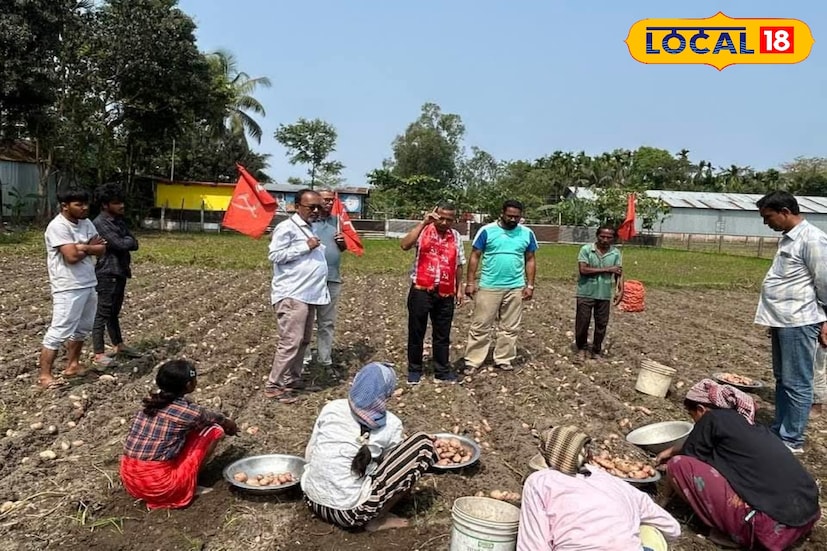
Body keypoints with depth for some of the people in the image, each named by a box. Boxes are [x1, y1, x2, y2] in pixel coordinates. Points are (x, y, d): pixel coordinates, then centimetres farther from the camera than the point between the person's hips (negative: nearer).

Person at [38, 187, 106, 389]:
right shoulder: (58, 226, -16)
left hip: (88, 285, 9)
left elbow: (102, 248, 3)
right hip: (68, 288, -9)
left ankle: (72, 365, 31)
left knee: (82, 328, 17)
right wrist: (90, 246, -7)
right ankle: (44, 374, 2)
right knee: (59, 331, -6)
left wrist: (82, 247, -13)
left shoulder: (86, 223, 9)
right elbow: (72, 256, -25)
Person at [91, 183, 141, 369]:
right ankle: (99, 354, 2)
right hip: (106, 275, -9)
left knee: (114, 312, 19)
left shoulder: (119, 221, 13)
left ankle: (118, 346, 29)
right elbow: (120, 244, -21)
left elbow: (134, 244, 8)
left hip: (120, 273, 9)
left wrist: (125, 241, -11)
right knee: (102, 314, -3)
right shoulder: (100, 223, -15)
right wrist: (128, 240, -2)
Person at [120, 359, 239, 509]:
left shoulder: (151, 401, 6)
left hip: (131, 482, 7)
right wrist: (231, 426, 34)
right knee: (214, 430, 4)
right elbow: (218, 419, 11)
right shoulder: (189, 412, -12)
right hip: (160, 486, -7)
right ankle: (187, 488, 9)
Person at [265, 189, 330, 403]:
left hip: (307, 294, 9)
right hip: (291, 295, -9)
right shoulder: (287, 227, -9)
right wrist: (306, 247, -18)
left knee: (303, 340, 13)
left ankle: (292, 379, 24)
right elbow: (274, 255, -17)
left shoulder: (311, 229, 19)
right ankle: (273, 385, -2)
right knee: (291, 341, -11)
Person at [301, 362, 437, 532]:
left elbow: (309, 454, 10)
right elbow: (392, 464, 11)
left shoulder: (331, 408, 0)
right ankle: (377, 520, 3)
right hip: (349, 513, -6)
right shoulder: (390, 424, -6)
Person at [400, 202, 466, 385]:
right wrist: (423, 223, -21)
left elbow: (459, 264, 15)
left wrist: (459, 289, 13)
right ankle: (414, 370, 20)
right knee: (416, 332, 6)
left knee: (442, 335, 11)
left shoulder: (456, 237, 9)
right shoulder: (423, 231, -4)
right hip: (421, 291, -3)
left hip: (445, 294, 4)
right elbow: (405, 245, -22)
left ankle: (442, 372, 21)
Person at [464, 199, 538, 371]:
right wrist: (470, 282, -8)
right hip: (489, 286, -3)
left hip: (516, 288, 3)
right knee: (480, 326, 3)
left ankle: (503, 359, 22)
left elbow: (530, 260, 10)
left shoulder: (527, 234, 4)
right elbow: (475, 257, -3)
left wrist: (530, 285, 3)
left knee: (510, 328, 10)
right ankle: (472, 360, 10)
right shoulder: (487, 230, -5)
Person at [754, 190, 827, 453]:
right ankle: (779, 431, 26)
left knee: (797, 384, -1)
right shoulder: (788, 238, 15)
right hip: (783, 321, 10)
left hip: (799, 323, -10)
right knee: (782, 380, 16)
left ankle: (792, 440, 8)